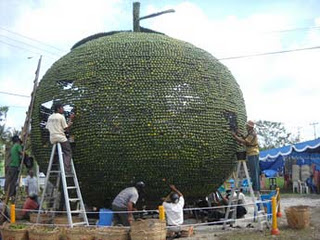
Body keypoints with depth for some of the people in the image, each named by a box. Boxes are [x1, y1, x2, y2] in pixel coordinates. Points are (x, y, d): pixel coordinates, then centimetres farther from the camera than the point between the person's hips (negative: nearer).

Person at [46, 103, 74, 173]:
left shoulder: (50, 117, 14)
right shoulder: (61, 116, -6)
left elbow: (47, 128, 13)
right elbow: (66, 127, -7)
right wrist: (71, 120, 1)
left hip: (52, 138, 7)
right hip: (61, 137, -7)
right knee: (68, 153, -2)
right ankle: (67, 169, -13)